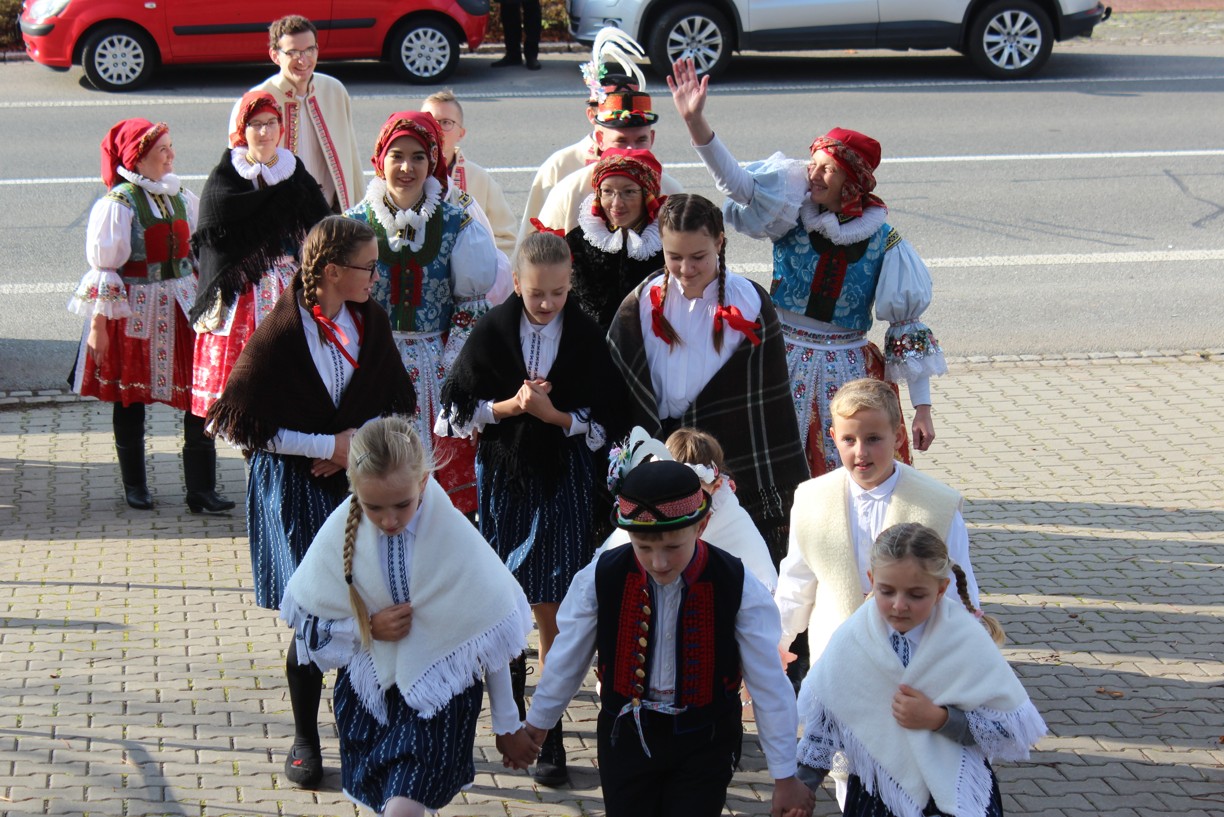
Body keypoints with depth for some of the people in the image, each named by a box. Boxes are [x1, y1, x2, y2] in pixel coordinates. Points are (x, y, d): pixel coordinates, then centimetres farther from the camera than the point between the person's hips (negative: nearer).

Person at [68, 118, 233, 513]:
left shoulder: (182, 197, 7)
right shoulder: (118, 204, -10)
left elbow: (200, 254, 16)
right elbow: (103, 267, -10)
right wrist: (98, 324, -12)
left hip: (180, 306, 5)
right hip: (133, 309, -5)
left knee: (198, 392, -3)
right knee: (130, 395, 9)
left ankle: (201, 488, 0)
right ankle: (134, 485, 22)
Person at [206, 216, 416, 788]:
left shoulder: (370, 322, 3)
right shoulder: (280, 334, -14)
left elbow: (396, 403, 12)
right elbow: (246, 425, -12)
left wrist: (359, 441, -8)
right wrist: (328, 446, -13)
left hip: (359, 481, 5)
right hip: (297, 489, -4)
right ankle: (305, 739, 14)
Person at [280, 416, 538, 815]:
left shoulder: (456, 537, -18)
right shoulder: (340, 532, -11)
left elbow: (490, 636, -8)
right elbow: (306, 618, 2)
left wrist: (507, 724, 0)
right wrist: (367, 627, -17)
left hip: (439, 693, -3)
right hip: (368, 690, 3)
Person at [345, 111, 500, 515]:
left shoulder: (457, 224, 2)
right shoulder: (355, 223, 1)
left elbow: (473, 305, 3)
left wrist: (451, 367, -6)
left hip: (440, 372, 0)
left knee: (449, 470, 1)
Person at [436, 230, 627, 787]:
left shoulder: (586, 336, -6)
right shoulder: (491, 332, -5)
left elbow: (606, 417, -4)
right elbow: (459, 406, -3)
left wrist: (553, 414, -19)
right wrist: (508, 407, -18)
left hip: (565, 478, -1)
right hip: (502, 474, 2)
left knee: (551, 604, -3)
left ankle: (550, 726, 3)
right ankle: (510, 666, 42)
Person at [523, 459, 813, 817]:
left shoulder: (738, 588, -17)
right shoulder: (600, 580, -14)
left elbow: (770, 685, -11)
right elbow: (566, 661, 3)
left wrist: (785, 777, -6)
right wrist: (537, 724, 16)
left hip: (704, 744, -1)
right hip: (625, 735, 2)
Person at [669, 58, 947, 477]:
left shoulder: (881, 239, -7)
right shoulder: (789, 211, -3)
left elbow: (907, 324, -4)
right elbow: (735, 180, -18)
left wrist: (922, 407, -6)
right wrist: (694, 120, -33)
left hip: (848, 372, -1)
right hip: (783, 364, 1)